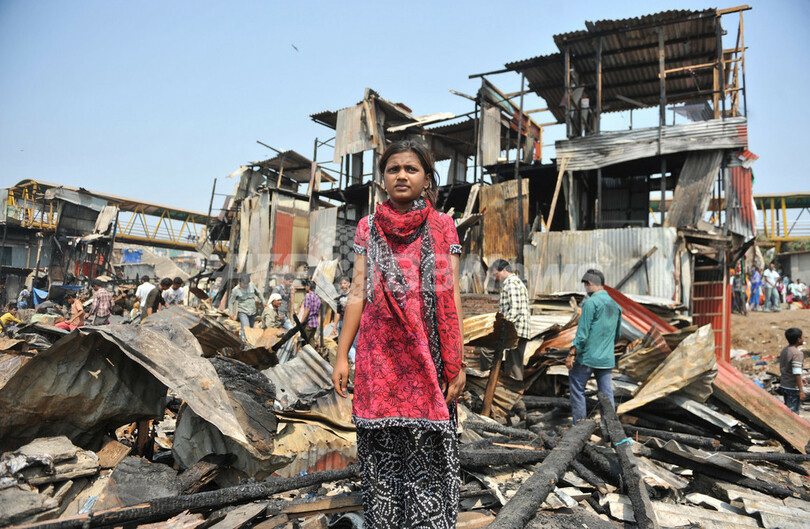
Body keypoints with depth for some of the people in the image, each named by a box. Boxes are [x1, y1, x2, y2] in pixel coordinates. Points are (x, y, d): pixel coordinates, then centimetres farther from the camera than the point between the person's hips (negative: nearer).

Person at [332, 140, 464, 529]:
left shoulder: (443, 227, 5)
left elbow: (451, 295, 1)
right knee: (382, 450, 8)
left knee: (429, 450, 3)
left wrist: (456, 363, -5)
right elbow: (357, 293, 8)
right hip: (378, 357, 2)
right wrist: (342, 356, 3)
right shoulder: (368, 228, 9)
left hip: (427, 356, -1)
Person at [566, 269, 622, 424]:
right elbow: (618, 334, 20)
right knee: (607, 395, 9)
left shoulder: (590, 302, -12)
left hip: (587, 357, -6)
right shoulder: (615, 305, 11)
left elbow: (583, 332, -16)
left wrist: (572, 353, -11)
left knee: (577, 388, 6)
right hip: (608, 359, 7)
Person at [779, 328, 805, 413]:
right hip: (793, 388, -8)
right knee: (792, 412, 0)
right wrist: (801, 391, -19)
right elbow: (797, 373, -22)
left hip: (784, 386, 8)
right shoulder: (797, 353, -19)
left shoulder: (784, 351, 7)